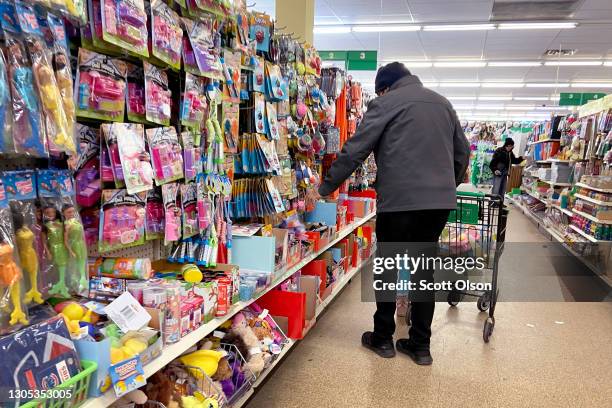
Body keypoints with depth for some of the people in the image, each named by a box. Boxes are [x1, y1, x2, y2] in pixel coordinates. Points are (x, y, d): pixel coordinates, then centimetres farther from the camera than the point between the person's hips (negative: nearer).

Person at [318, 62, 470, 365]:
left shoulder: (386, 102, 0)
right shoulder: (442, 103, 18)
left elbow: (355, 150, -5)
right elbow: (462, 151, 20)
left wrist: (326, 187, 1)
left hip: (399, 199, -5)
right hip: (440, 200, 6)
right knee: (424, 268, 12)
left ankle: (383, 338, 20)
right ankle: (420, 344, 18)